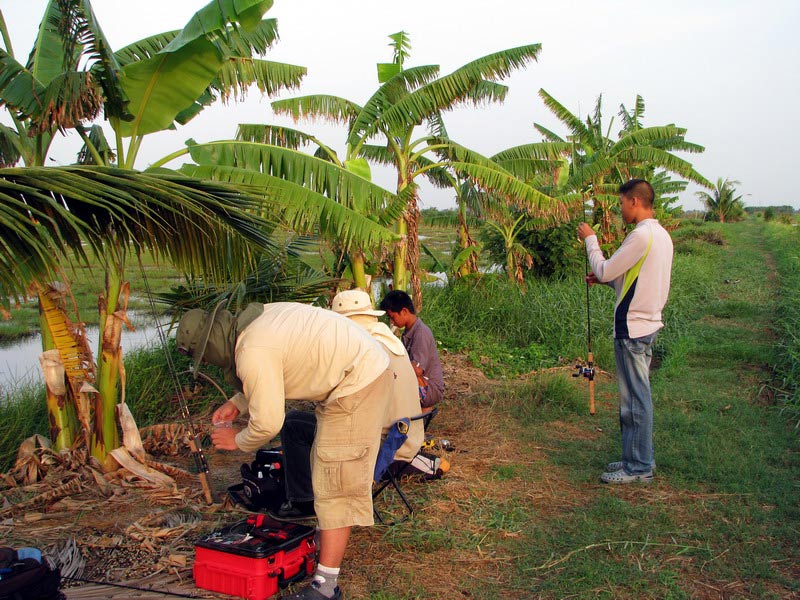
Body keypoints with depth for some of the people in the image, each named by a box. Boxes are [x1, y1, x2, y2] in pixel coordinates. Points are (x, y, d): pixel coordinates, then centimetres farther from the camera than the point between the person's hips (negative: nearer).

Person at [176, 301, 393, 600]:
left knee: (334, 482, -8)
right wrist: (236, 403, 17)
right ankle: (330, 538, 43)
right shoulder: (257, 317, 8)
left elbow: (267, 423, -19)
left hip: (358, 385, -11)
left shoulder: (253, 353, -22)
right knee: (326, 466, 24)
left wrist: (238, 441, 1)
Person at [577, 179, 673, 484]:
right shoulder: (661, 235, 13)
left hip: (632, 327, -10)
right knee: (638, 396, 16)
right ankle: (640, 458, 26)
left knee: (634, 398, -2)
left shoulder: (641, 235, -18)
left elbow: (604, 270, -13)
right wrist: (605, 279, 11)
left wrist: (590, 239, -1)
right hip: (647, 324, 10)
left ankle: (639, 467, 7)